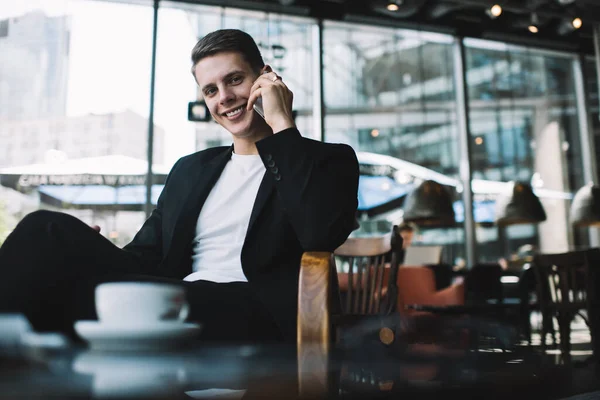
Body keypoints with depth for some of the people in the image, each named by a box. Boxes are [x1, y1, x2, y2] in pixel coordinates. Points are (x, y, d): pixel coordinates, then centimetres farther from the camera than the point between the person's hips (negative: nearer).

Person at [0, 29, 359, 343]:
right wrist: (86, 247, -3)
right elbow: (145, 257, 20)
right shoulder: (189, 170, 25)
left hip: (255, 319, -5)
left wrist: (282, 124, -7)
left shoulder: (330, 160, 9)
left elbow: (320, 235, -12)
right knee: (52, 229, -20)